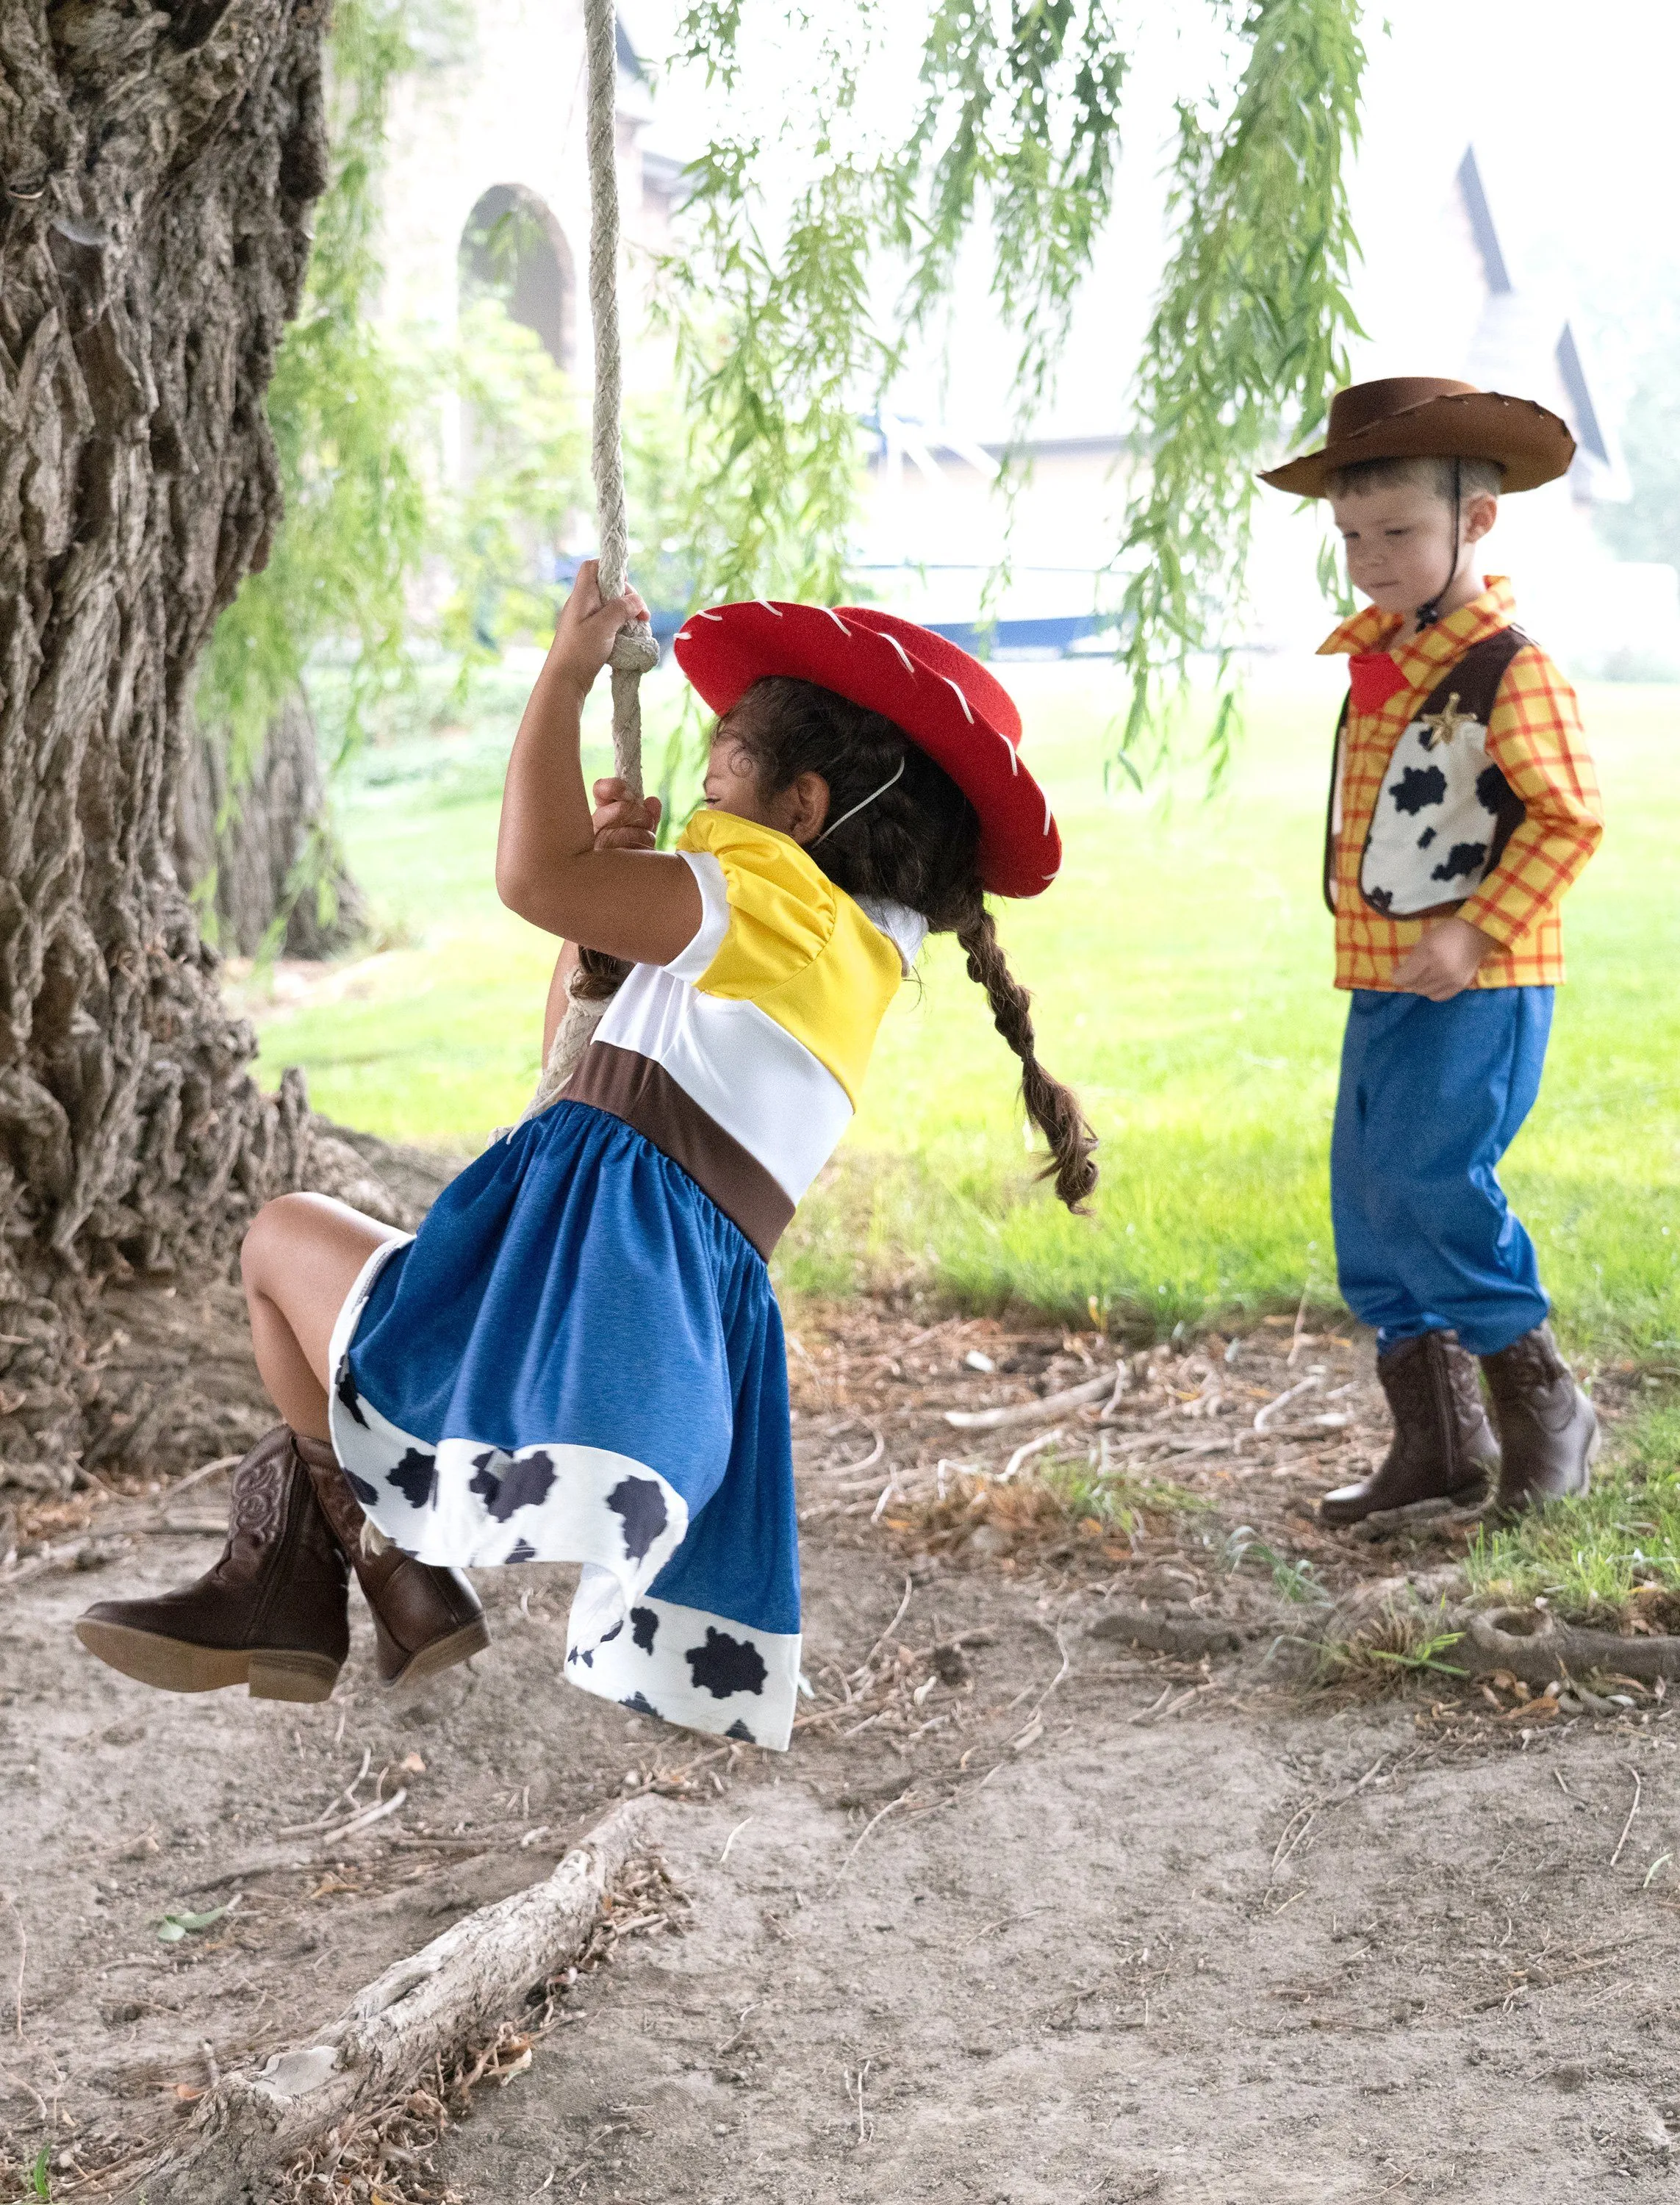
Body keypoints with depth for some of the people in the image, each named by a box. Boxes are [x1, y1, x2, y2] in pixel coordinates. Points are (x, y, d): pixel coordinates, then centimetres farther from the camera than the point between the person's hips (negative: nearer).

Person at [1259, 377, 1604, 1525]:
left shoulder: (1511, 669, -13)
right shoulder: (1382, 663, 13)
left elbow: (1569, 817, -17)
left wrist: (1478, 932, -23)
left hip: (1477, 989, -9)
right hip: (1382, 980, 9)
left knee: (1433, 1184, -14)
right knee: (1371, 1202, 8)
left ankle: (1543, 1405, 6)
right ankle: (1437, 1442, 17)